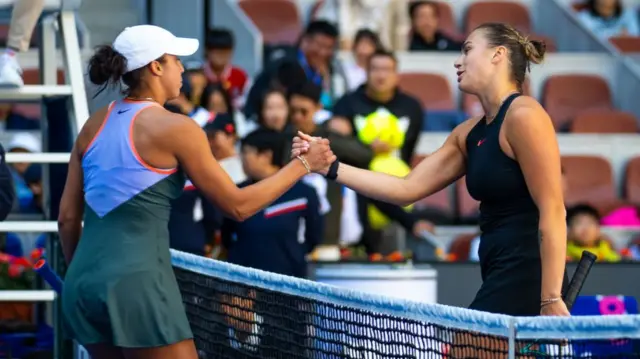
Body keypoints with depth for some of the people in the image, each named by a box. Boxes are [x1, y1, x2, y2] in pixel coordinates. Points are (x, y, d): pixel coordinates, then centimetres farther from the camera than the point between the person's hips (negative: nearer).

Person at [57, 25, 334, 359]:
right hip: (138, 284, -7)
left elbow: (67, 217, 13)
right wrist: (302, 164, 7)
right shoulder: (175, 128, -7)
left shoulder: (94, 125, 11)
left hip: (82, 282, 7)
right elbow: (237, 205, -2)